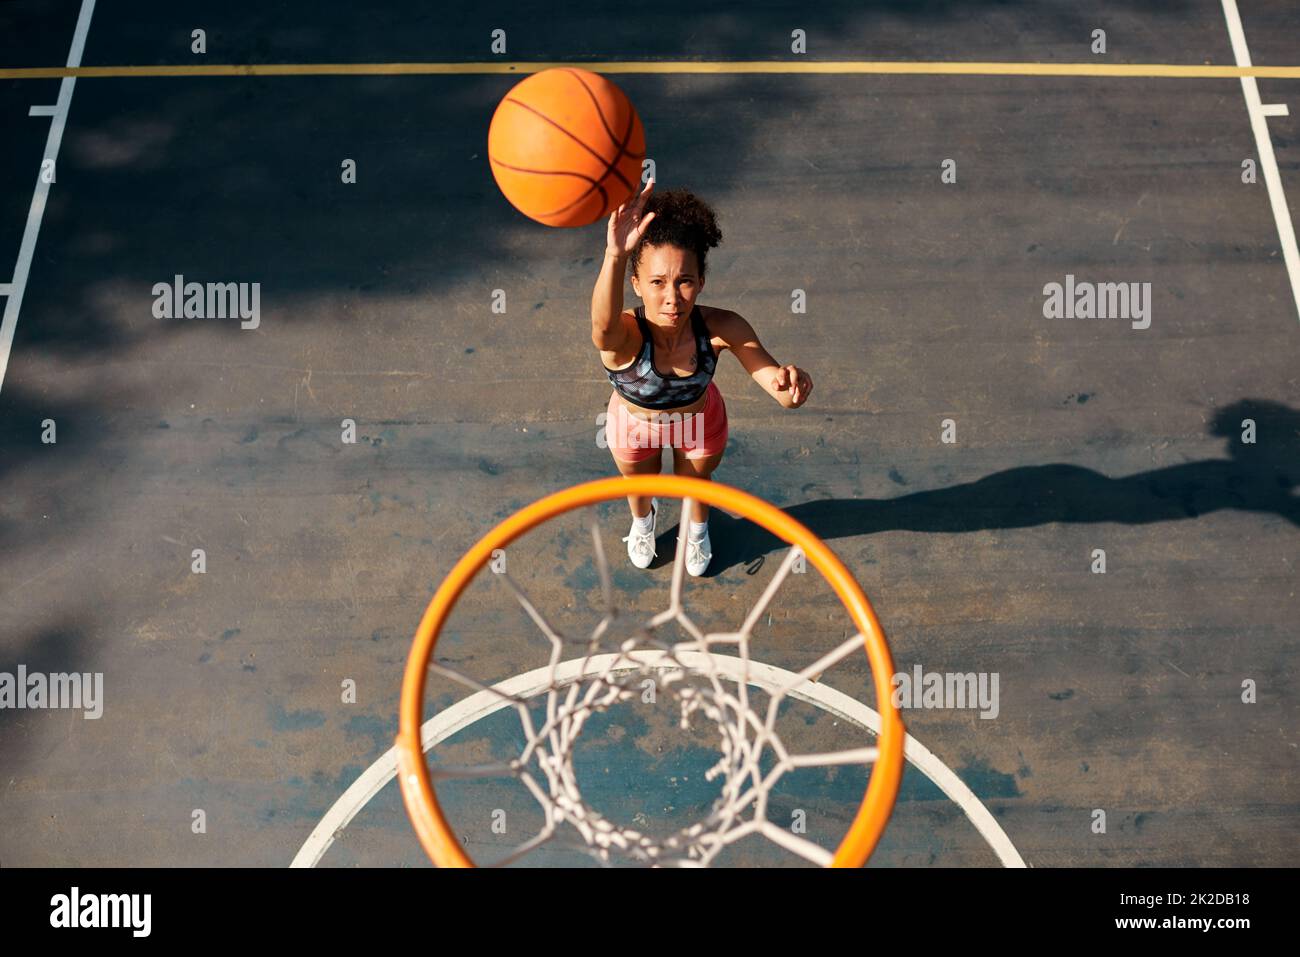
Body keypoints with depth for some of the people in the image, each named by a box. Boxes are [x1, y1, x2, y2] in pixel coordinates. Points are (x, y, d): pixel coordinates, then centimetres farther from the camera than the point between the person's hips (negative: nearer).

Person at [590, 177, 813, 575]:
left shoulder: (721, 328, -40)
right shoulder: (624, 335, -45)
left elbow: (784, 394, -43)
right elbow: (603, 326, -72)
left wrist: (791, 381, -69)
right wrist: (615, 256, -92)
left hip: (699, 421, 1)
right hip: (634, 423, -1)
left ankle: (697, 530, 69)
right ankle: (643, 521, 70)